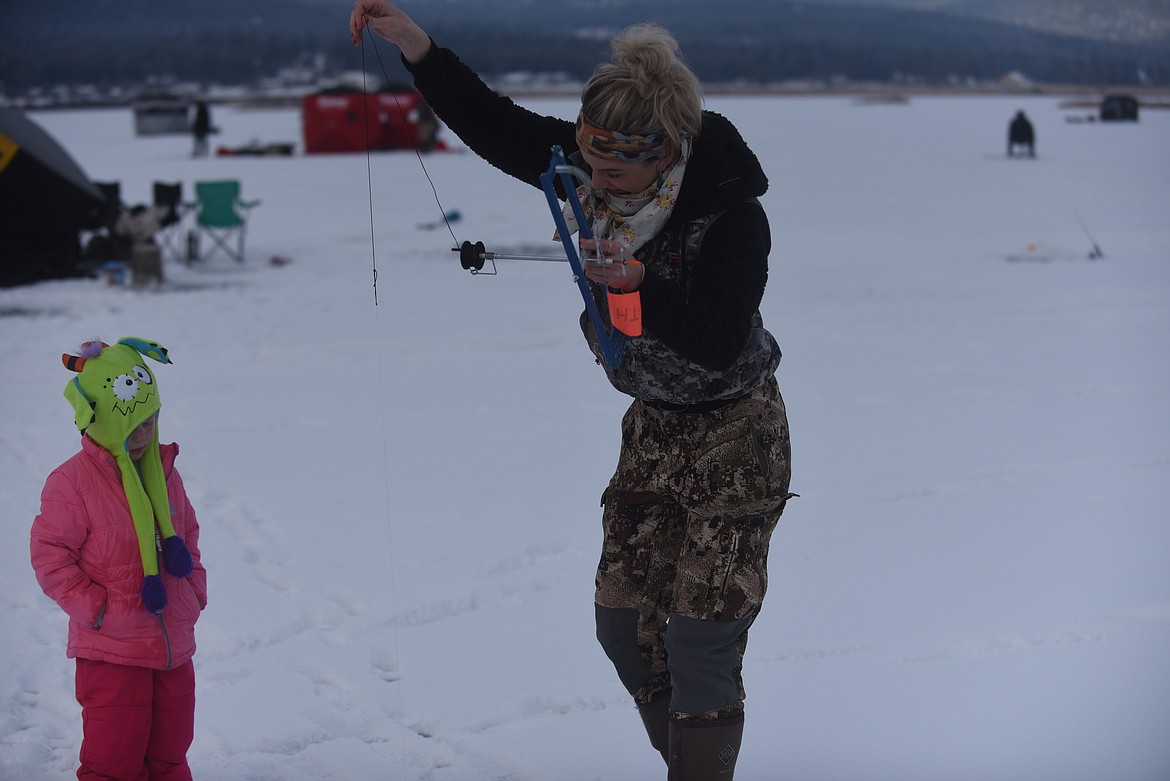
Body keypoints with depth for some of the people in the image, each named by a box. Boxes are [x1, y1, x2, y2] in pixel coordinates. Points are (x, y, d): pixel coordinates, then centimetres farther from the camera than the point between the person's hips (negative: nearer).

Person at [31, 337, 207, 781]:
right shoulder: (71, 482, -12)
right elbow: (50, 557, -11)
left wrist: (195, 592, 7)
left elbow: (188, 538, 21)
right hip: (111, 653, -6)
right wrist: (96, 609, -15)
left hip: (174, 647, 6)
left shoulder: (164, 474, 8)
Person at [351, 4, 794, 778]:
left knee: (701, 634, -8)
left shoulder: (732, 213, -27)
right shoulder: (591, 168, -9)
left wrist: (641, 287, -42)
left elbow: (719, 342, -30)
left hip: (735, 433, -7)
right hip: (654, 425, 7)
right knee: (624, 620, 10)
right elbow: (496, 126, -6)